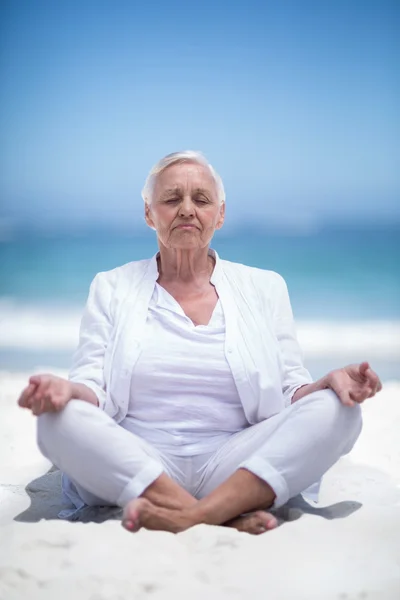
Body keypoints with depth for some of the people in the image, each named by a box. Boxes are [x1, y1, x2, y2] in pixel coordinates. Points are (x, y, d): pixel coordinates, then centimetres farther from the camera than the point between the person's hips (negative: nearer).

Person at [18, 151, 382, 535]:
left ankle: (191, 516, -32)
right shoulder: (111, 288, 13)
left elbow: (290, 393, 9)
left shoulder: (264, 288, 14)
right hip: (133, 470, 0)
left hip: (233, 469, 1)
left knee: (334, 410, -22)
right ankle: (228, 517, -29)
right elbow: (95, 390, 4)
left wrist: (329, 382, -14)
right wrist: (68, 390, -20)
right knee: (60, 420, -28)